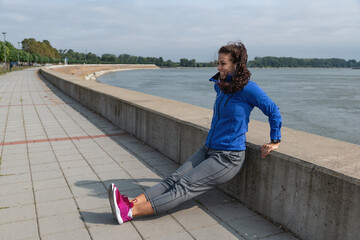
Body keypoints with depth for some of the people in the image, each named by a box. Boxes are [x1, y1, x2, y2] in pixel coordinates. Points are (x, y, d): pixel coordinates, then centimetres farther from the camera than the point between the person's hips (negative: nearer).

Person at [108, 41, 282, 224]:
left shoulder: (248, 88, -13)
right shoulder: (221, 87, 11)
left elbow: (273, 111, -6)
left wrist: (274, 142, -2)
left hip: (229, 158, -8)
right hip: (208, 150, 8)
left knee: (184, 187, -16)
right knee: (174, 179, -9)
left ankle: (130, 212, -25)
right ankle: (131, 203, -20)